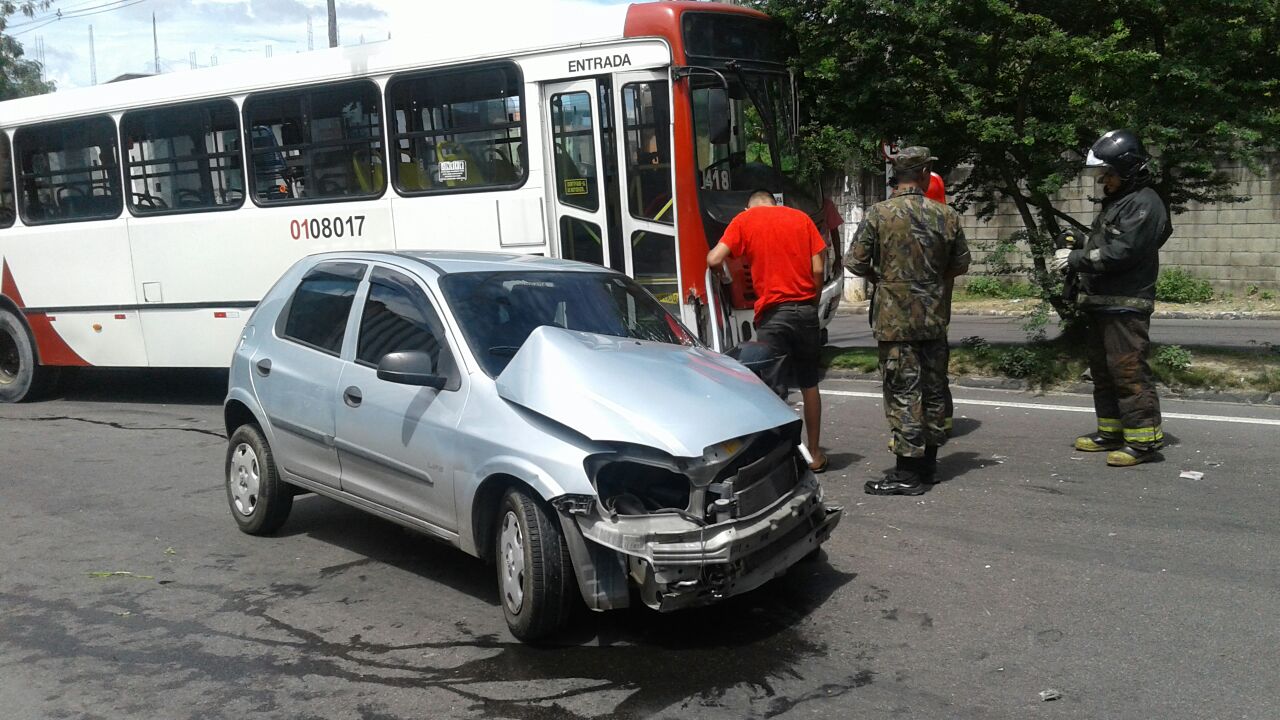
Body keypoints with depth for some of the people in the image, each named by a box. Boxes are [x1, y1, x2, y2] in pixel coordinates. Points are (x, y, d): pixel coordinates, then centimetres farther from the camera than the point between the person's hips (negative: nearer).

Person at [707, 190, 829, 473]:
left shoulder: (744, 220, 4)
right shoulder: (801, 218, 11)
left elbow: (714, 260, -6)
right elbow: (817, 269, 3)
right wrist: (813, 301, 16)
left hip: (773, 312, -3)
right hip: (806, 309, 3)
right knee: (809, 384, 14)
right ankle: (814, 454, 21)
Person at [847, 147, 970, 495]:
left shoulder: (878, 214, -9)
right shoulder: (946, 216, 1)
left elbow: (855, 263, -7)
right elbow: (960, 265, 9)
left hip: (895, 319, -4)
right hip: (934, 318, 4)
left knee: (903, 392, -2)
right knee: (932, 389, 14)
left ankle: (907, 473, -1)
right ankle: (928, 463, 24)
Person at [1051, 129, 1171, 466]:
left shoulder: (1143, 204, -13)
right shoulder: (1115, 202, 18)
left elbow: (1121, 253, -21)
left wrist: (1075, 259, -16)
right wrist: (1075, 257, 3)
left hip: (1126, 306, -10)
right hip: (1102, 303, 10)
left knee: (1129, 371, -10)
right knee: (1103, 371, 16)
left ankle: (1144, 438, -5)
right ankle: (1111, 431, 25)